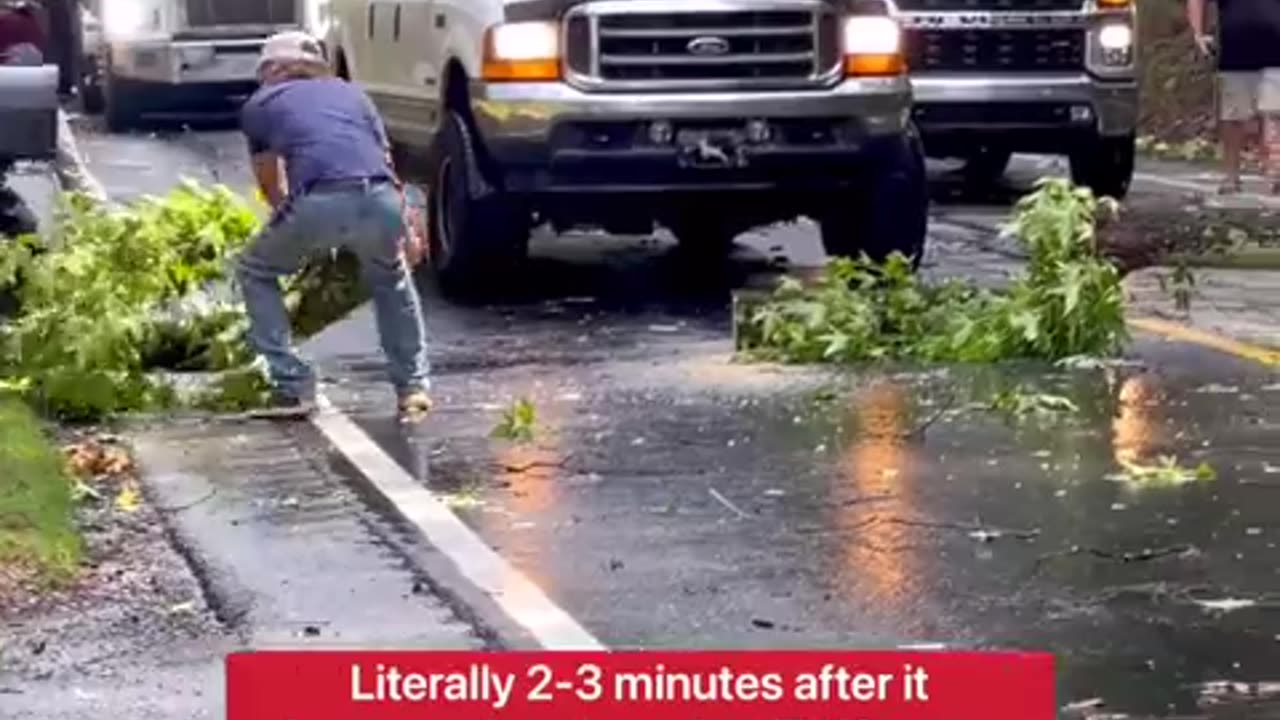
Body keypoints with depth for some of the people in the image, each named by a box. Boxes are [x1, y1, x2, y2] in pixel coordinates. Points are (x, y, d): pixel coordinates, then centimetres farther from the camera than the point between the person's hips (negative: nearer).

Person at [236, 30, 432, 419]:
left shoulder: (259, 105, 27)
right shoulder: (351, 93, 33)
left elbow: (271, 187, 36)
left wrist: (297, 234, 53)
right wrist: (400, 231, 47)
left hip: (319, 203, -3)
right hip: (382, 199, 3)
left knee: (255, 272, 26)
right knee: (392, 281, 36)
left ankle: (292, 389, 17)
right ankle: (413, 387, 28)